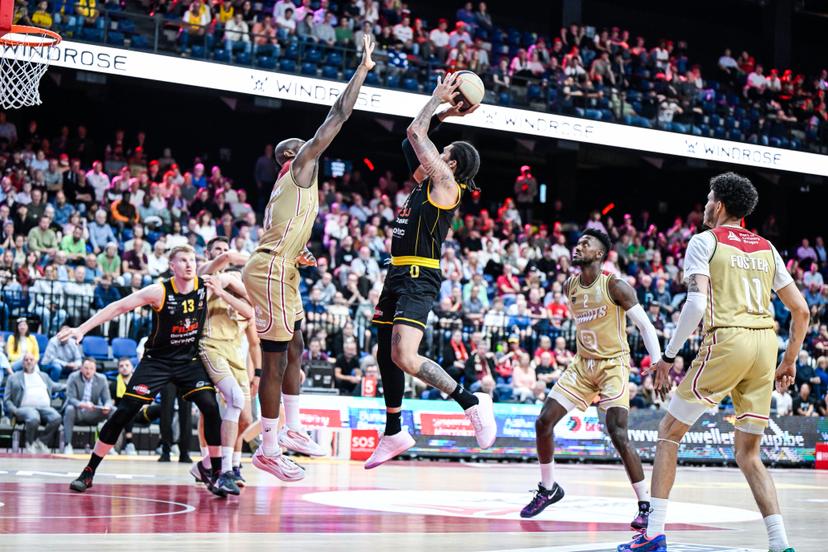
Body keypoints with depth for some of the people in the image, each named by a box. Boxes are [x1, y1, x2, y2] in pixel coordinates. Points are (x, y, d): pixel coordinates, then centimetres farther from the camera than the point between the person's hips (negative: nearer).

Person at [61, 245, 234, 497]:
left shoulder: (206, 286, -8)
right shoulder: (159, 292, -17)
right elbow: (118, 307, -15)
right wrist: (82, 329, -18)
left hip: (189, 360, 2)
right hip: (157, 360, -2)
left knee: (211, 408, -17)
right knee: (124, 413, -7)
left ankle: (216, 475, -5)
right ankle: (89, 472, 4)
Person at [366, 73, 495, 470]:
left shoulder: (445, 185, -8)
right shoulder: (427, 182, 16)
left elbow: (415, 133, -7)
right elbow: (413, 140, 27)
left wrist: (439, 99, 3)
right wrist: (443, 111, 23)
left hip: (418, 279, -10)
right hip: (399, 276, 10)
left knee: (405, 358, -22)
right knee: (386, 354, 14)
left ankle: (472, 403, -12)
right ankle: (393, 433, 25)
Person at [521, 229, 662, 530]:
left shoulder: (615, 287, -15)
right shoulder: (569, 287, 4)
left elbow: (645, 325, -13)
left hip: (613, 365, -6)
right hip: (582, 364, 6)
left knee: (618, 434, -19)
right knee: (543, 422, -1)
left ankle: (646, 505, -11)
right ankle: (548, 488, 19)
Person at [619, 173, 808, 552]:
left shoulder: (705, 241, 3)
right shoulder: (766, 248, 19)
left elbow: (696, 304, -11)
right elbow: (801, 310, 16)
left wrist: (668, 356, -5)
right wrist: (790, 360, 26)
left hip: (726, 340, -5)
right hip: (765, 343, 5)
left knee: (669, 431, 8)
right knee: (748, 453, 14)